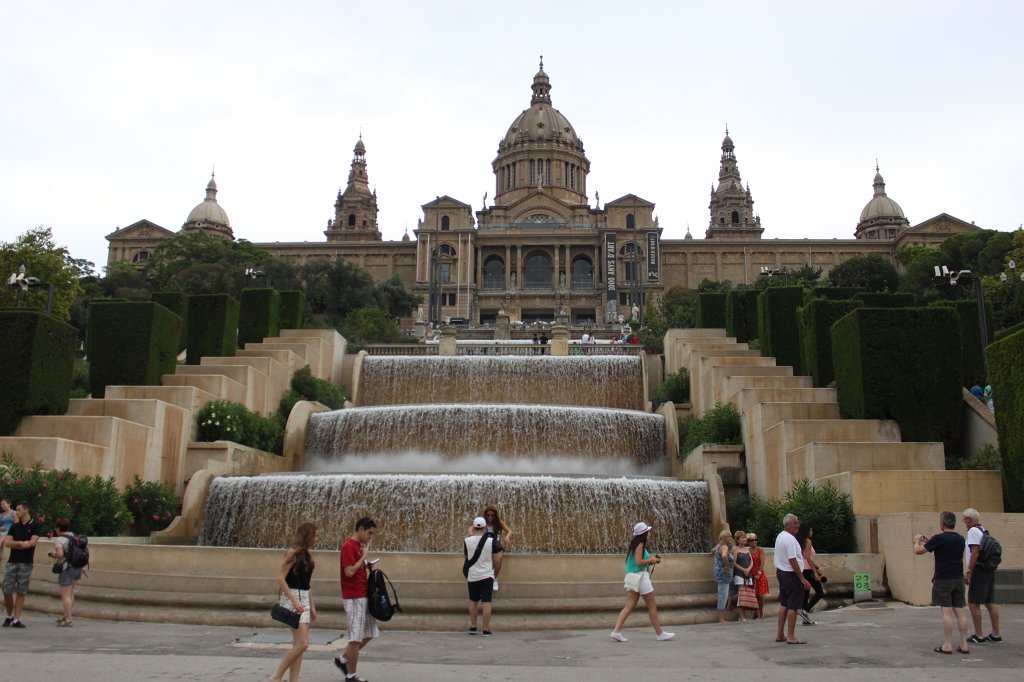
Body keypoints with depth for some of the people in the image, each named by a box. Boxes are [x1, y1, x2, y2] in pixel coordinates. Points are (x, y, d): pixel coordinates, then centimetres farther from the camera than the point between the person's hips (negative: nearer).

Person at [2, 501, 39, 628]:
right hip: (12, 561, 3)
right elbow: (7, 542, 1)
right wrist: (22, 543, -11)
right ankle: (9, 616, 20)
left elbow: (32, 542, -11)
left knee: (21, 592, 0)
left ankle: (16, 619, 4)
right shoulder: (14, 526, 11)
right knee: (7, 590, 0)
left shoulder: (34, 525, 0)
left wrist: (15, 544, -5)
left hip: (26, 563, -3)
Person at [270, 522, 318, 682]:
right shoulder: (293, 552, -11)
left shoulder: (306, 554, 13)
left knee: (298, 645, 7)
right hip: (292, 598, -8)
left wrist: (312, 606, 18)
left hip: (304, 598, 8)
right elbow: (280, 578, -17)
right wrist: (294, 601, -22)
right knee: (302, 644, -11)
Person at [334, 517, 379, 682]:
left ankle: (343, 660, 26)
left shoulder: (361, 546, 13)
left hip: (364, 596, 9)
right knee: (356, 637, -2)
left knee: (369, 633, 14)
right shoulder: (348, 546, -15)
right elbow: (349, 571, -23)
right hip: (354, 597, -9)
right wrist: (364, 556, -16)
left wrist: (368, 569, 3)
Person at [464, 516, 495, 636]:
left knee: (473, 602, 17)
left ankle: (473, 627, 22)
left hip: (472, 576, 2)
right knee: (486, 603, 2)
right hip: (487, 575, -2)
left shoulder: (467, 541, -7)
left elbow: (466, 557, 8)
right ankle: (486, 630, 2)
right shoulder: (491, 541, -9)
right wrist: (493, 569, 17)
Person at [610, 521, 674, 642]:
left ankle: (616, 631, -8)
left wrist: (650, 558, 12)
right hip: (640, 576, -9)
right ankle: (660, 633, 13)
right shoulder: (640, 545, -12)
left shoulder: (635, 544, 15)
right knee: (652, 606, 4)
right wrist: (651, 560, -7)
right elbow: (638, 562, -20)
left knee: (629, 606, 2)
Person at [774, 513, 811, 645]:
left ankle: (780, 634, 19)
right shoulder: (790, 539, -19)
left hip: (781, 573, 10)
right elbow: (792, 560, -24)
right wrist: (803, 579, -21)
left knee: (783, 604, 15)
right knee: (793, 606, -4)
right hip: (791, 574, -10)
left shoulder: (780, 537, 13)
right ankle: (791, 637, -1)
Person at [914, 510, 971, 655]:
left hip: (943, 580, -6)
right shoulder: (960, 539, 7)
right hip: (958, 579, 6)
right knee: (960, 611, 7)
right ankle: (964, 645, 9)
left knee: (947, 611, -4)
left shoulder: (939, 538, -14)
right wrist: (929, 541, 28)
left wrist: (917, 541, 14)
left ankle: (948, 645, -2)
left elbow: (918, 551, -7)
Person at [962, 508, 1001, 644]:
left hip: (979, 570, -9)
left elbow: (975, 552, -20)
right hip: (990, 570, 9)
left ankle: (978, 636, -1)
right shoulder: (984, 531, 16)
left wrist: (969, 572, -17)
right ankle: (996, 634, 18)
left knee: (973, 603, -3)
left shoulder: (973, 531, -13)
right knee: (990, 602, 14)